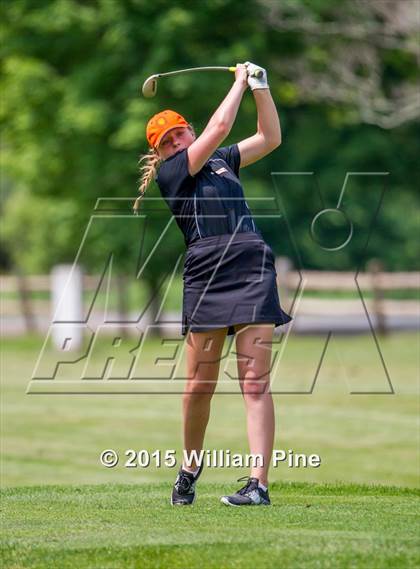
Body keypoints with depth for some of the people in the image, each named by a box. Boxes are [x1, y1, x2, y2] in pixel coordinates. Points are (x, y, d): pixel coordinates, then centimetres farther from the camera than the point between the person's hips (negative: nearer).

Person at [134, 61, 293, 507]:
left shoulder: (222, 161, 22)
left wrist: (260, 87, 18)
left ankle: (258, 484, -14)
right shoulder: (169, 173, 5)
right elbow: (219, 127, -2)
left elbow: (270, 137, 26)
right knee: (200, 384, 2)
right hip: (206, 277, -3)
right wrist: (240, 83, 9)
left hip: (254, 271, 3)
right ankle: (190, 466, 26)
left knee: (255, 381, -8)